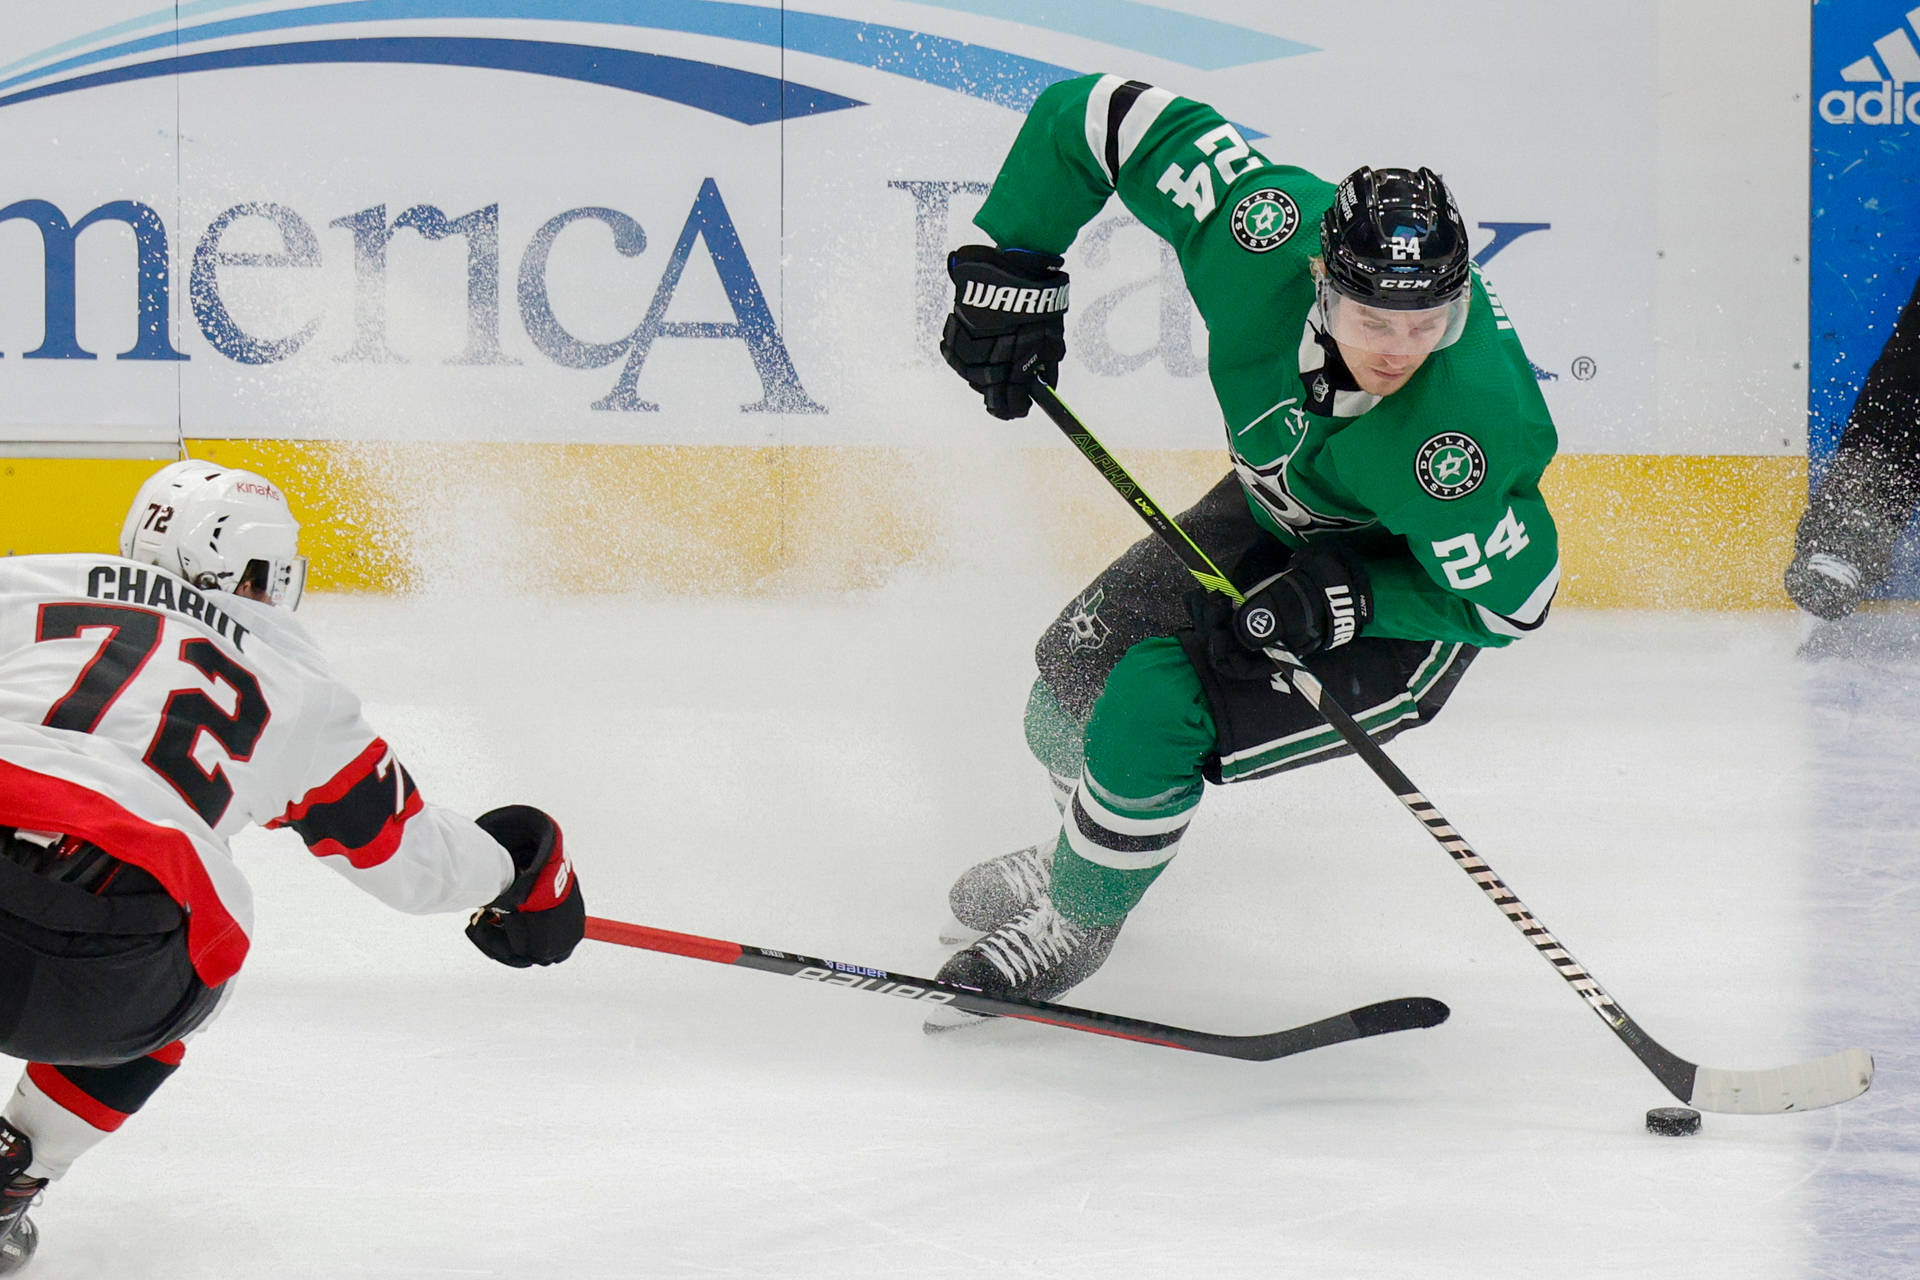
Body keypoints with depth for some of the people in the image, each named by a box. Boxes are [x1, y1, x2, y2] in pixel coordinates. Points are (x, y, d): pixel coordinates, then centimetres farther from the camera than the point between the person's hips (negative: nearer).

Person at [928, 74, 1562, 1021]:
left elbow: (1510, 594, -25)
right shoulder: (1264, 233, -33)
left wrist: (1341, 601, -33)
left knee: (1152, 710, -19)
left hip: (1414, 598, -6)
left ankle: (1074, 924, 11)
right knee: (1080, 662, 9)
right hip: (1278, 514, 6)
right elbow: (1097, 115, -21)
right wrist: (1010, 270, -21)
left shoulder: (1468, 429, -43)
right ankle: (1085, 849, 44)